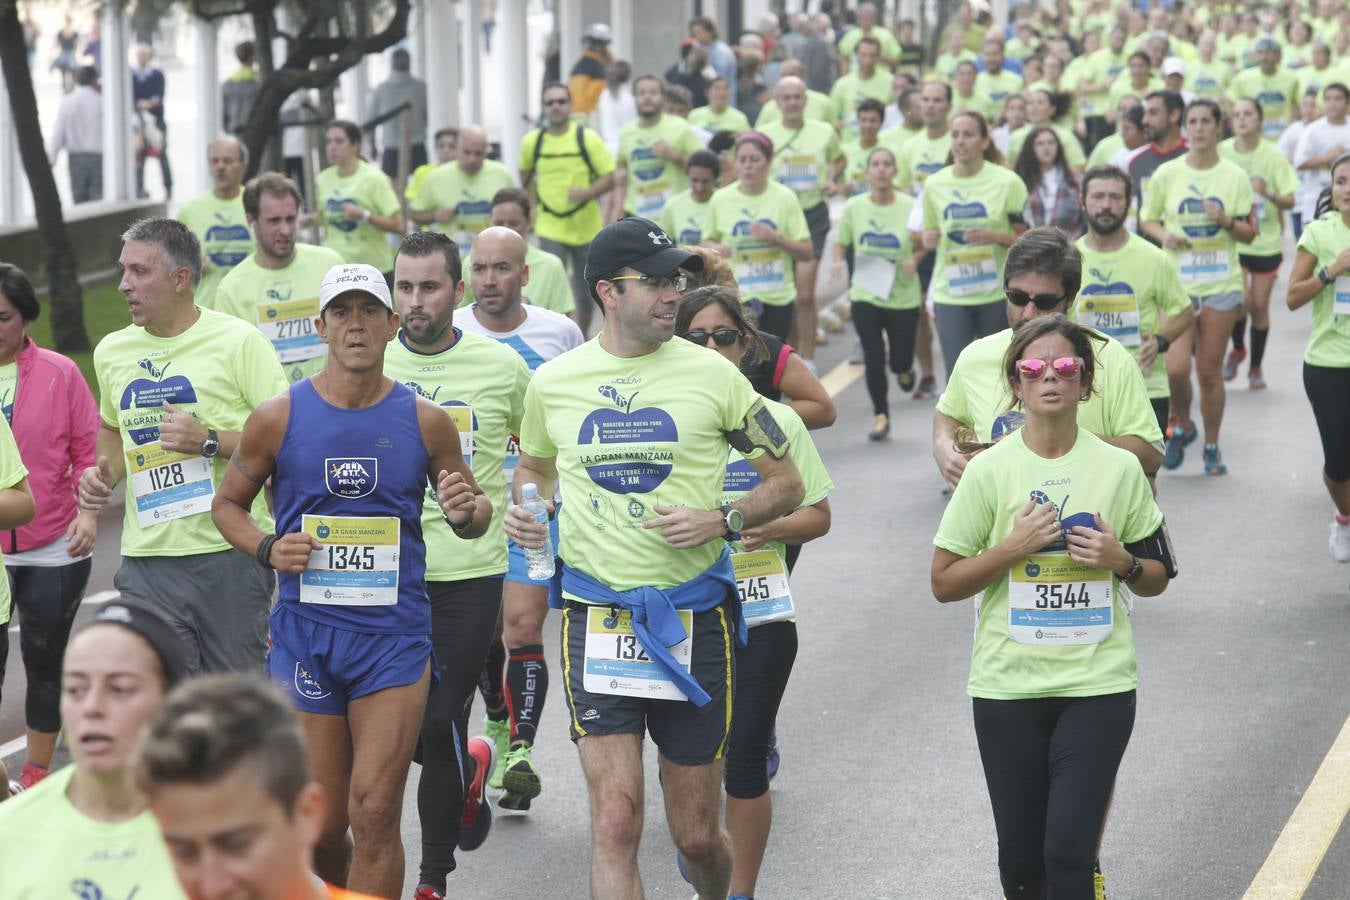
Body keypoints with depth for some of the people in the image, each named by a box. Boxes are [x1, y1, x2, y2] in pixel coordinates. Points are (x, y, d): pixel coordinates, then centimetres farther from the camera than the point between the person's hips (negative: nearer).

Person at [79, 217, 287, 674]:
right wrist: (103, 470, 9)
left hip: (231, 554, -4)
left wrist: (210, 441, -19)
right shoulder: (112, 352, 11)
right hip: (146, 562, 4)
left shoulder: (238, 341, -6)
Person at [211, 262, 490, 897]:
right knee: (320, 825, 5)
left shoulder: (425, 421, 2)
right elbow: (227, 504, 13)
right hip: (304, 635, 1)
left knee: (374, 814, -10)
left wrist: (467, 512, -11)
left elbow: (473, 513, 13)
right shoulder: (279, 418, 0)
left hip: (395, 636, -1)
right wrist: (267, 548, -7)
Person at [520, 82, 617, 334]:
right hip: (550, 228, 0)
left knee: (585, 293, 12)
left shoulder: (587, 139, -7)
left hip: (586, 226, 0)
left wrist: (586, 192, -25)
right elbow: (525, 176, 19)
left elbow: (609, 179, -9)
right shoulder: (532, 142, -1)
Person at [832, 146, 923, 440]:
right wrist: (838, 262, -13)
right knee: (873, 358, -3)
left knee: (900, 361, 2)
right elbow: (840, 243, 8)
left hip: (903, 296, -1)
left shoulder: (910, 206, -9)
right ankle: (880, 415, 14)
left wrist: (915, 260, -18)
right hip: (865, 294, 1)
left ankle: (904, 369, 41)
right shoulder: (854, 207, -4)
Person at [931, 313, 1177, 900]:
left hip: (1097, 683, 0)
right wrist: (1012, 548, -13)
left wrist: (1121, 561, -10)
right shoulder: (990, 471, -2)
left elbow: (1157, 579, 11)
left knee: (1069, 851, -11)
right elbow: (944, 583, 1)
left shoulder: (1119, 468, 2)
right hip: (1008, 684, 1)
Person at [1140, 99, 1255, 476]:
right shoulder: (1166, 174, 0)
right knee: (1176, 367, -14)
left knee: (1210, 371, 4)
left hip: (1221, 284, 0)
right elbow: (1147, 220, 10)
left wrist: (1227, 221, -16)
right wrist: (1165, 235, -11)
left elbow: (1249, 234, 4)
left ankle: (1212, 447, 20)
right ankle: (1181, 425, 16)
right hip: (1177, 283, 0)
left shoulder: (1235, 176, 0)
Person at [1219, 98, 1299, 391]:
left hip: (1266, 241, 1)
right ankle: (1238, 349, 16)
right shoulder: (1222, 152, -7)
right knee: (1241, 301, -14)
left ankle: (1256, 367, 21)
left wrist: (1268, 193, -24)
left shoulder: (1273, 155, -7)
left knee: (1260, 306, 4)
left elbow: (1289, 201, -6)